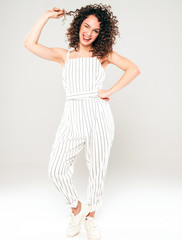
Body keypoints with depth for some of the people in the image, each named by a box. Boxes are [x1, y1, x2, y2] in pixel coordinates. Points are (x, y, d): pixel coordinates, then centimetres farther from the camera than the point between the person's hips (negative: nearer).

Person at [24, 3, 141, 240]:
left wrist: (110, 91, -6)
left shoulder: (104, 54, 11)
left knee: (97, 169, 6)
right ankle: (76, 208, 23)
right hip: (72, 116, 1)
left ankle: (90, 216, 30)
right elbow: (30, 44, 7)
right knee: (56, 170, -6)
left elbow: (133, 69, 3)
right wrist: (47, 15, 11)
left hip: (98, 116, -1)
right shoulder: (64, 55, 15)